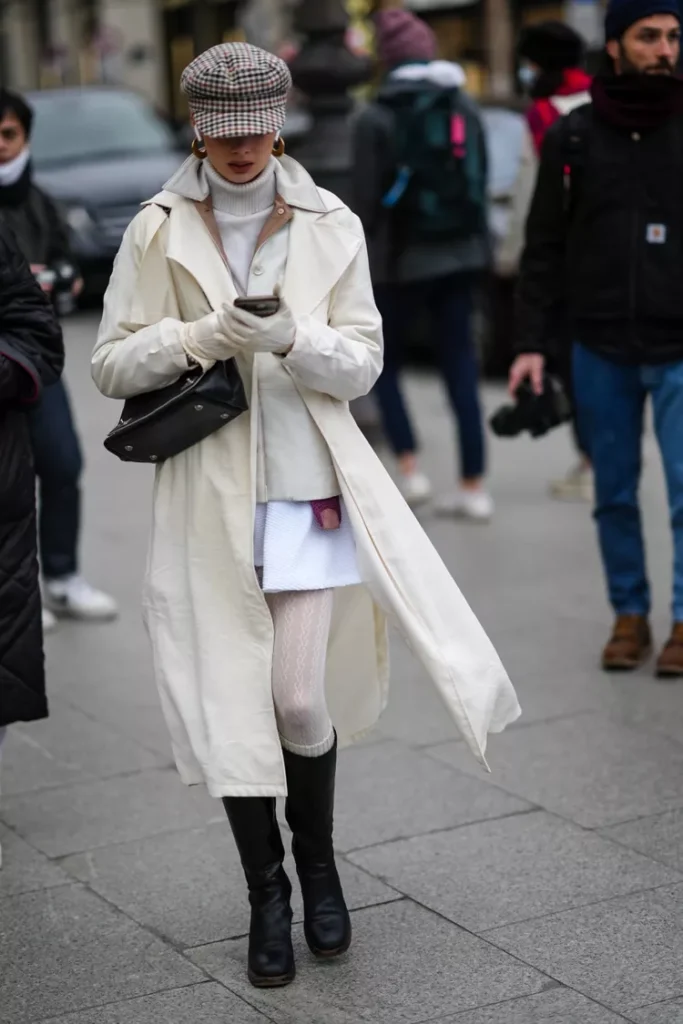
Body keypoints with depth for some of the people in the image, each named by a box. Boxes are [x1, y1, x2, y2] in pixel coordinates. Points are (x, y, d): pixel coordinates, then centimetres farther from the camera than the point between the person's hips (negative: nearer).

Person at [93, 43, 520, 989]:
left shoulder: (331, 226, 3)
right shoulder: (159, 231, 2)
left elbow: (363, 363, 1)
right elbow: (112, 364, 0)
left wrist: (294, 340, -19)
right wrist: (203, 336, -16)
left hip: (309, 488, 0)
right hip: (208, 494, 0)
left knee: (301, 697, -3)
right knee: (233, 704, 2)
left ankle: (317, 858, 26)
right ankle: (267, 895, 21)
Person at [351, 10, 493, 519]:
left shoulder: (376, 118, -10)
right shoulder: (465, 107, 3)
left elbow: (368, 199, -9)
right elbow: (481, 182, 7)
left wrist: (367, 261, 2)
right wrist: (476, 245, 16)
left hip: (404, 260, -4)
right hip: (460, 254, 4)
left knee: (383, 363, 14)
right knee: (461, 369, 7)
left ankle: (410, 469, 3)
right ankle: (474, 486, 6)